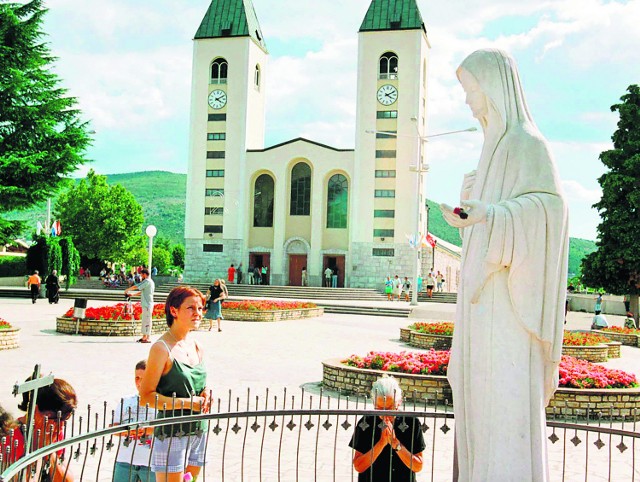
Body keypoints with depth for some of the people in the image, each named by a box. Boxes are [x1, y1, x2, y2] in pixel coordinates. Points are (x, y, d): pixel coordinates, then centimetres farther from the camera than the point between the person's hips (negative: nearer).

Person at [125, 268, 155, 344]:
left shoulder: (147, 281, -14)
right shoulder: (150, 281, 17)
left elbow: (135, 287, -17)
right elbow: (142, 291, 24)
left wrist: (127, 290, -3)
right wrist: (132, 294, 21)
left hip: (147, 305, -10)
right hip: (146, 304, 10)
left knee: (147, 320, -8)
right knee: (145, 321, 12)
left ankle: (147, 338, -6)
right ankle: (144, 337, 16)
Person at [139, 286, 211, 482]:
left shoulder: (197, 348, 10)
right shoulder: (162, 348, -12)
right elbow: (146, 397, -14)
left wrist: (205, 394, 1)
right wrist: (186, 402, -19)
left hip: (198, 432, 7)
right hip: (172, 433, -7)